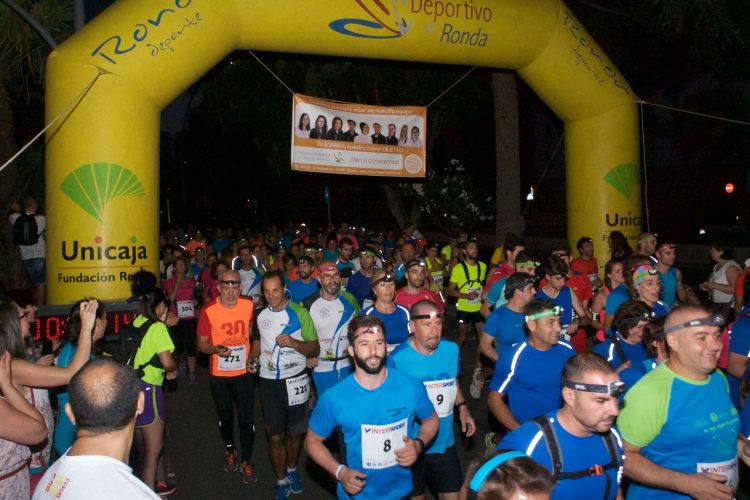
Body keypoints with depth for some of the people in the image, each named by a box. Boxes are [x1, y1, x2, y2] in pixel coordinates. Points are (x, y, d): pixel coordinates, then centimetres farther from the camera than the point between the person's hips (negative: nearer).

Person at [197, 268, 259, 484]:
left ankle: (246, 462, 23)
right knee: (225, 417, 19)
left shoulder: (249, 305, -9)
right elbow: (201, 344, -8)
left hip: (244, 372, 1)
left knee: (246, 418, 3)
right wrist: (216, 349, -28)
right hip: (219, 375, 0)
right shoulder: (208, 311, -17)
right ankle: (229, 450, 46)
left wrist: (251, 357, 7)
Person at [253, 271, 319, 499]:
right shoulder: (259, 315, 4)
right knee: (275, 436, 5)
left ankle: (292, 469, 39)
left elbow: (315, 349, -8)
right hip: (269, 382, 2)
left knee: (295, 432, 12)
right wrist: (252, 360, 4)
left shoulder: (300, 313, -8)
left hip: (295, 380, -2)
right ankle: (281, 480, 25)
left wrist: (295, 343, -24)